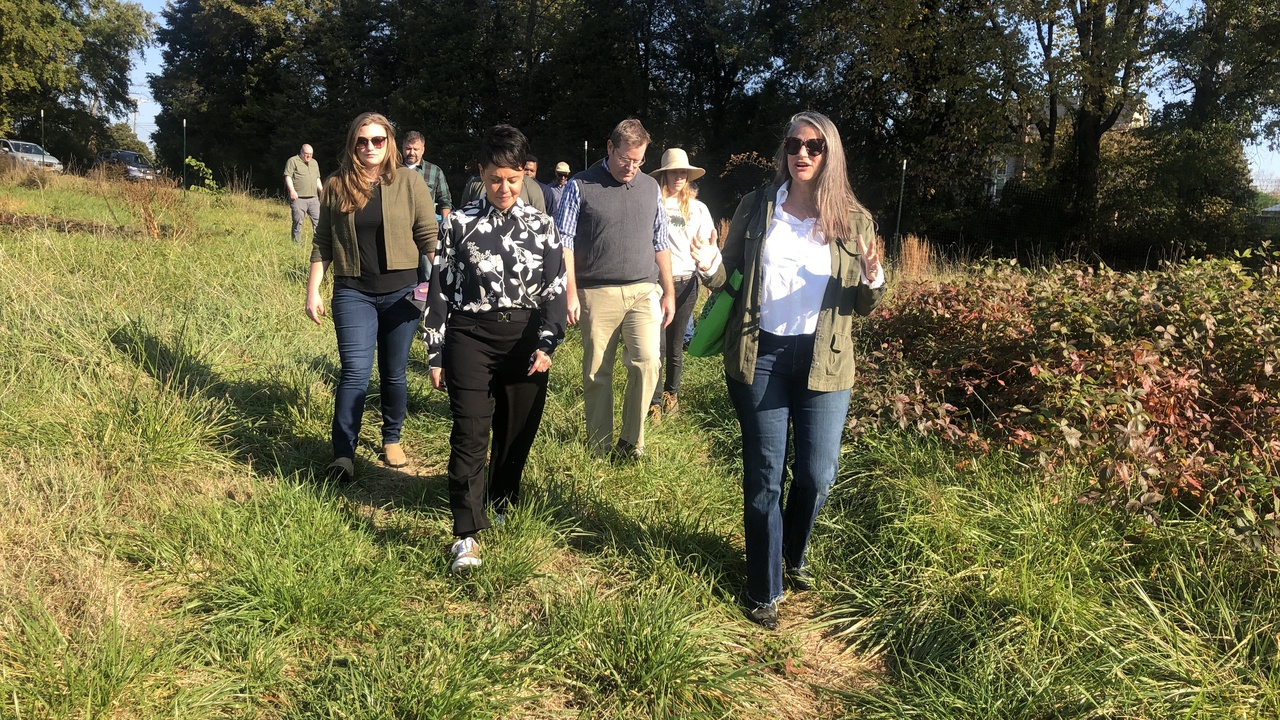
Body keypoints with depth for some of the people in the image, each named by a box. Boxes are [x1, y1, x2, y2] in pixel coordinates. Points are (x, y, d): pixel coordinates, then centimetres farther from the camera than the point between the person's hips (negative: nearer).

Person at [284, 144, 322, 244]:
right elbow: (288, 177, -6)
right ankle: (297, 243, 3)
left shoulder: (314, 162, 21)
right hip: (298, 198, -5)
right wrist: (292, 190, -17)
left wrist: (321, 189, 12)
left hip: (313, 198, 5)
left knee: (317, 220, 0)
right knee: (298, 222, -3)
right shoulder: (293, 161, 1)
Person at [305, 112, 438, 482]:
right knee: (355, 372, -9)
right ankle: (343, 454, -2)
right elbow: (322, 243, 7)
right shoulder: (337, 185, 4)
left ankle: (392, 439, 30)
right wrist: (313, 290, 3)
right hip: (353, 292, 0)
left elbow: (429, 238, -1)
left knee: (393, 373, 10)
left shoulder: (409, 181, 0)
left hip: (401, 291, 0)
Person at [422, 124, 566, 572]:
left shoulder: (541, 226, 6)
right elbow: (439, 290, 5)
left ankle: (504, 505, 34)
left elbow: (555, 289, 2)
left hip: (525, 338, 2)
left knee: (518, 431, 10)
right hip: (470, 336, -2)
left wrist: (547, 345, -12)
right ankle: (467, 535, -5)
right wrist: (436, 355, 3)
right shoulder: (460, 224, 3)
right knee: (470, 434, -8)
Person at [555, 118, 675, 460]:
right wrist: (570, 292, -8)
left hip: (643, 290, 2)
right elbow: (564, 242, -2)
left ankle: (631, 442, 3)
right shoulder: (581, 186, 1)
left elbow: (660, 243, 17)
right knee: (596, 374, 3)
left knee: (646, 363, -12)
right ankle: (600, 448, 15)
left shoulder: (651, 188, 13)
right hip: (597, 293, -2)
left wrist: (668, 292, 13)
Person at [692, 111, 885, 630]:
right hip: (759, 356, 0)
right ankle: (764, 590, 21)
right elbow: (729, 277, 10)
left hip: (824, 362, 1)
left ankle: (792, 557, 35)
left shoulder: (853, 220, 3)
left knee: (817, 475, 4)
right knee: (764, 476, 6)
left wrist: (874, 281, -16)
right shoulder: (756, 208, 4)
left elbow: (863, 305, 7)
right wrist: (710, 266, -13)